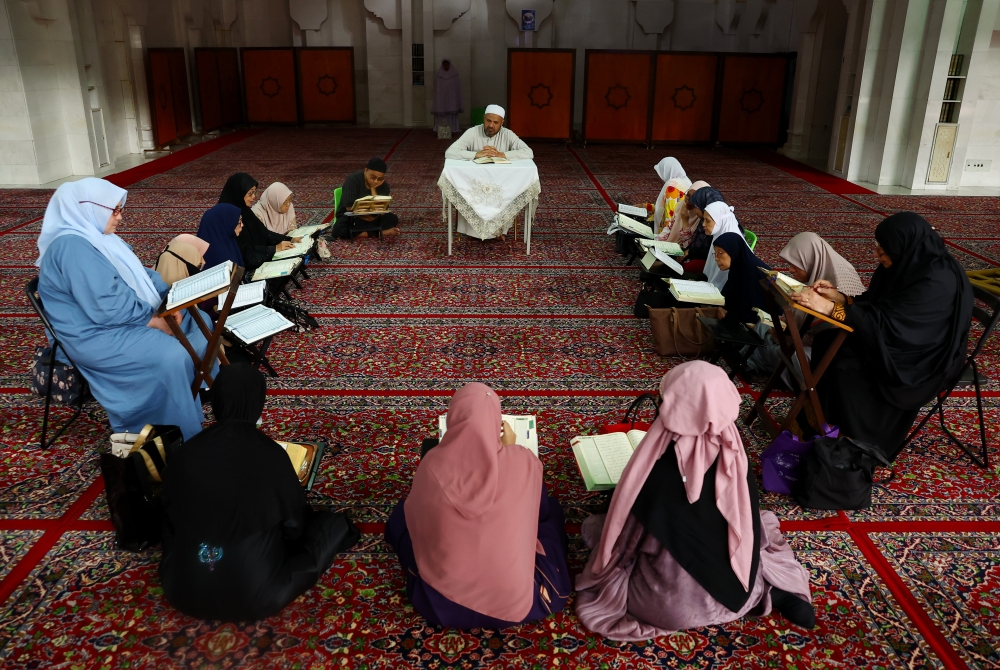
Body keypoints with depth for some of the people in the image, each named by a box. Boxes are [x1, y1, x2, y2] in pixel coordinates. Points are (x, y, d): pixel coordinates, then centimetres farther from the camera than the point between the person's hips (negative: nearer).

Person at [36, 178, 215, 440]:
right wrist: (154, 320, -20)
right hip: (97, 334, -11)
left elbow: (139, 275, 12)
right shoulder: (73, 247, -23)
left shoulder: (96, 236, 10)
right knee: (172, 356, -28)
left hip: (131, 316, 11)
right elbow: (108, 307, -29)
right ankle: (181, 436, -12)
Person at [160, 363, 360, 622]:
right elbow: (293, 525, 0)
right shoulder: (272, 455, -16)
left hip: (183, 590, 2)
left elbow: (169, 522, 7)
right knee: (335, 523, 15)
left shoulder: (185, 454, -7)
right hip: (253, 595, -2)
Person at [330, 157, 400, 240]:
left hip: (373, 218, 2)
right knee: (339, 231, -36)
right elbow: (350, 208, -21)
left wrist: (373, 189, -22)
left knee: (393, 219, -23)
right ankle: (381, 233, -27)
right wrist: (366, 216, -24)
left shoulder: (384, 186, -7)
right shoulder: (353, 179, -16)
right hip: (350, 217, -2)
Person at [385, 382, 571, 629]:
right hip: (514, 600, 1)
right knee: (551, 507, 23)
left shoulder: (433, 464, -14)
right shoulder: (524, 461, -14)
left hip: (443, 602, 0)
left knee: (403, 514, 24)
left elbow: (415, 516, 7)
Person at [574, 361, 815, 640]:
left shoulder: (655, 463, -24)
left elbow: (622, 520, -10)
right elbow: (751, 530, 2)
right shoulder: (735, 459, -13)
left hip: (669, 602, -5)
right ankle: (772, 593, 8)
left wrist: (605, 567, 11)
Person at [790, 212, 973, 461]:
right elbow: (875, 304, 6)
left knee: (845, 369, -24)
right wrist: (838, 296, -9)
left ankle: (861, 445, -4)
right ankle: (823, 425, 3)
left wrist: (829, 308, -34)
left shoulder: (937, 280, -29)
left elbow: (887, 323, -32)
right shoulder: (910, 262, -3)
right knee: (826, 342, -7)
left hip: (923, 358, -8)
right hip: (904, 338, 8)